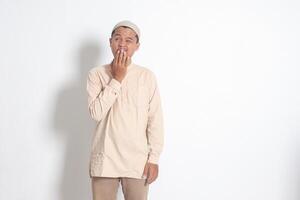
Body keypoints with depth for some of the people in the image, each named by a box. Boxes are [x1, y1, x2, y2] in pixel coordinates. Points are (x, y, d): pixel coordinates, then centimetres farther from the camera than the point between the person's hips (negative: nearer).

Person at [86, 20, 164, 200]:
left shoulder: (147, 76, 0)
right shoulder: (97, 74, 0)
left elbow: (155, 120, -1)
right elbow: (96, 113, -13)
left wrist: (154, 158, -4)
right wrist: (117, 79, -12)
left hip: (137, 161, 0)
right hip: (105, 159, 0)